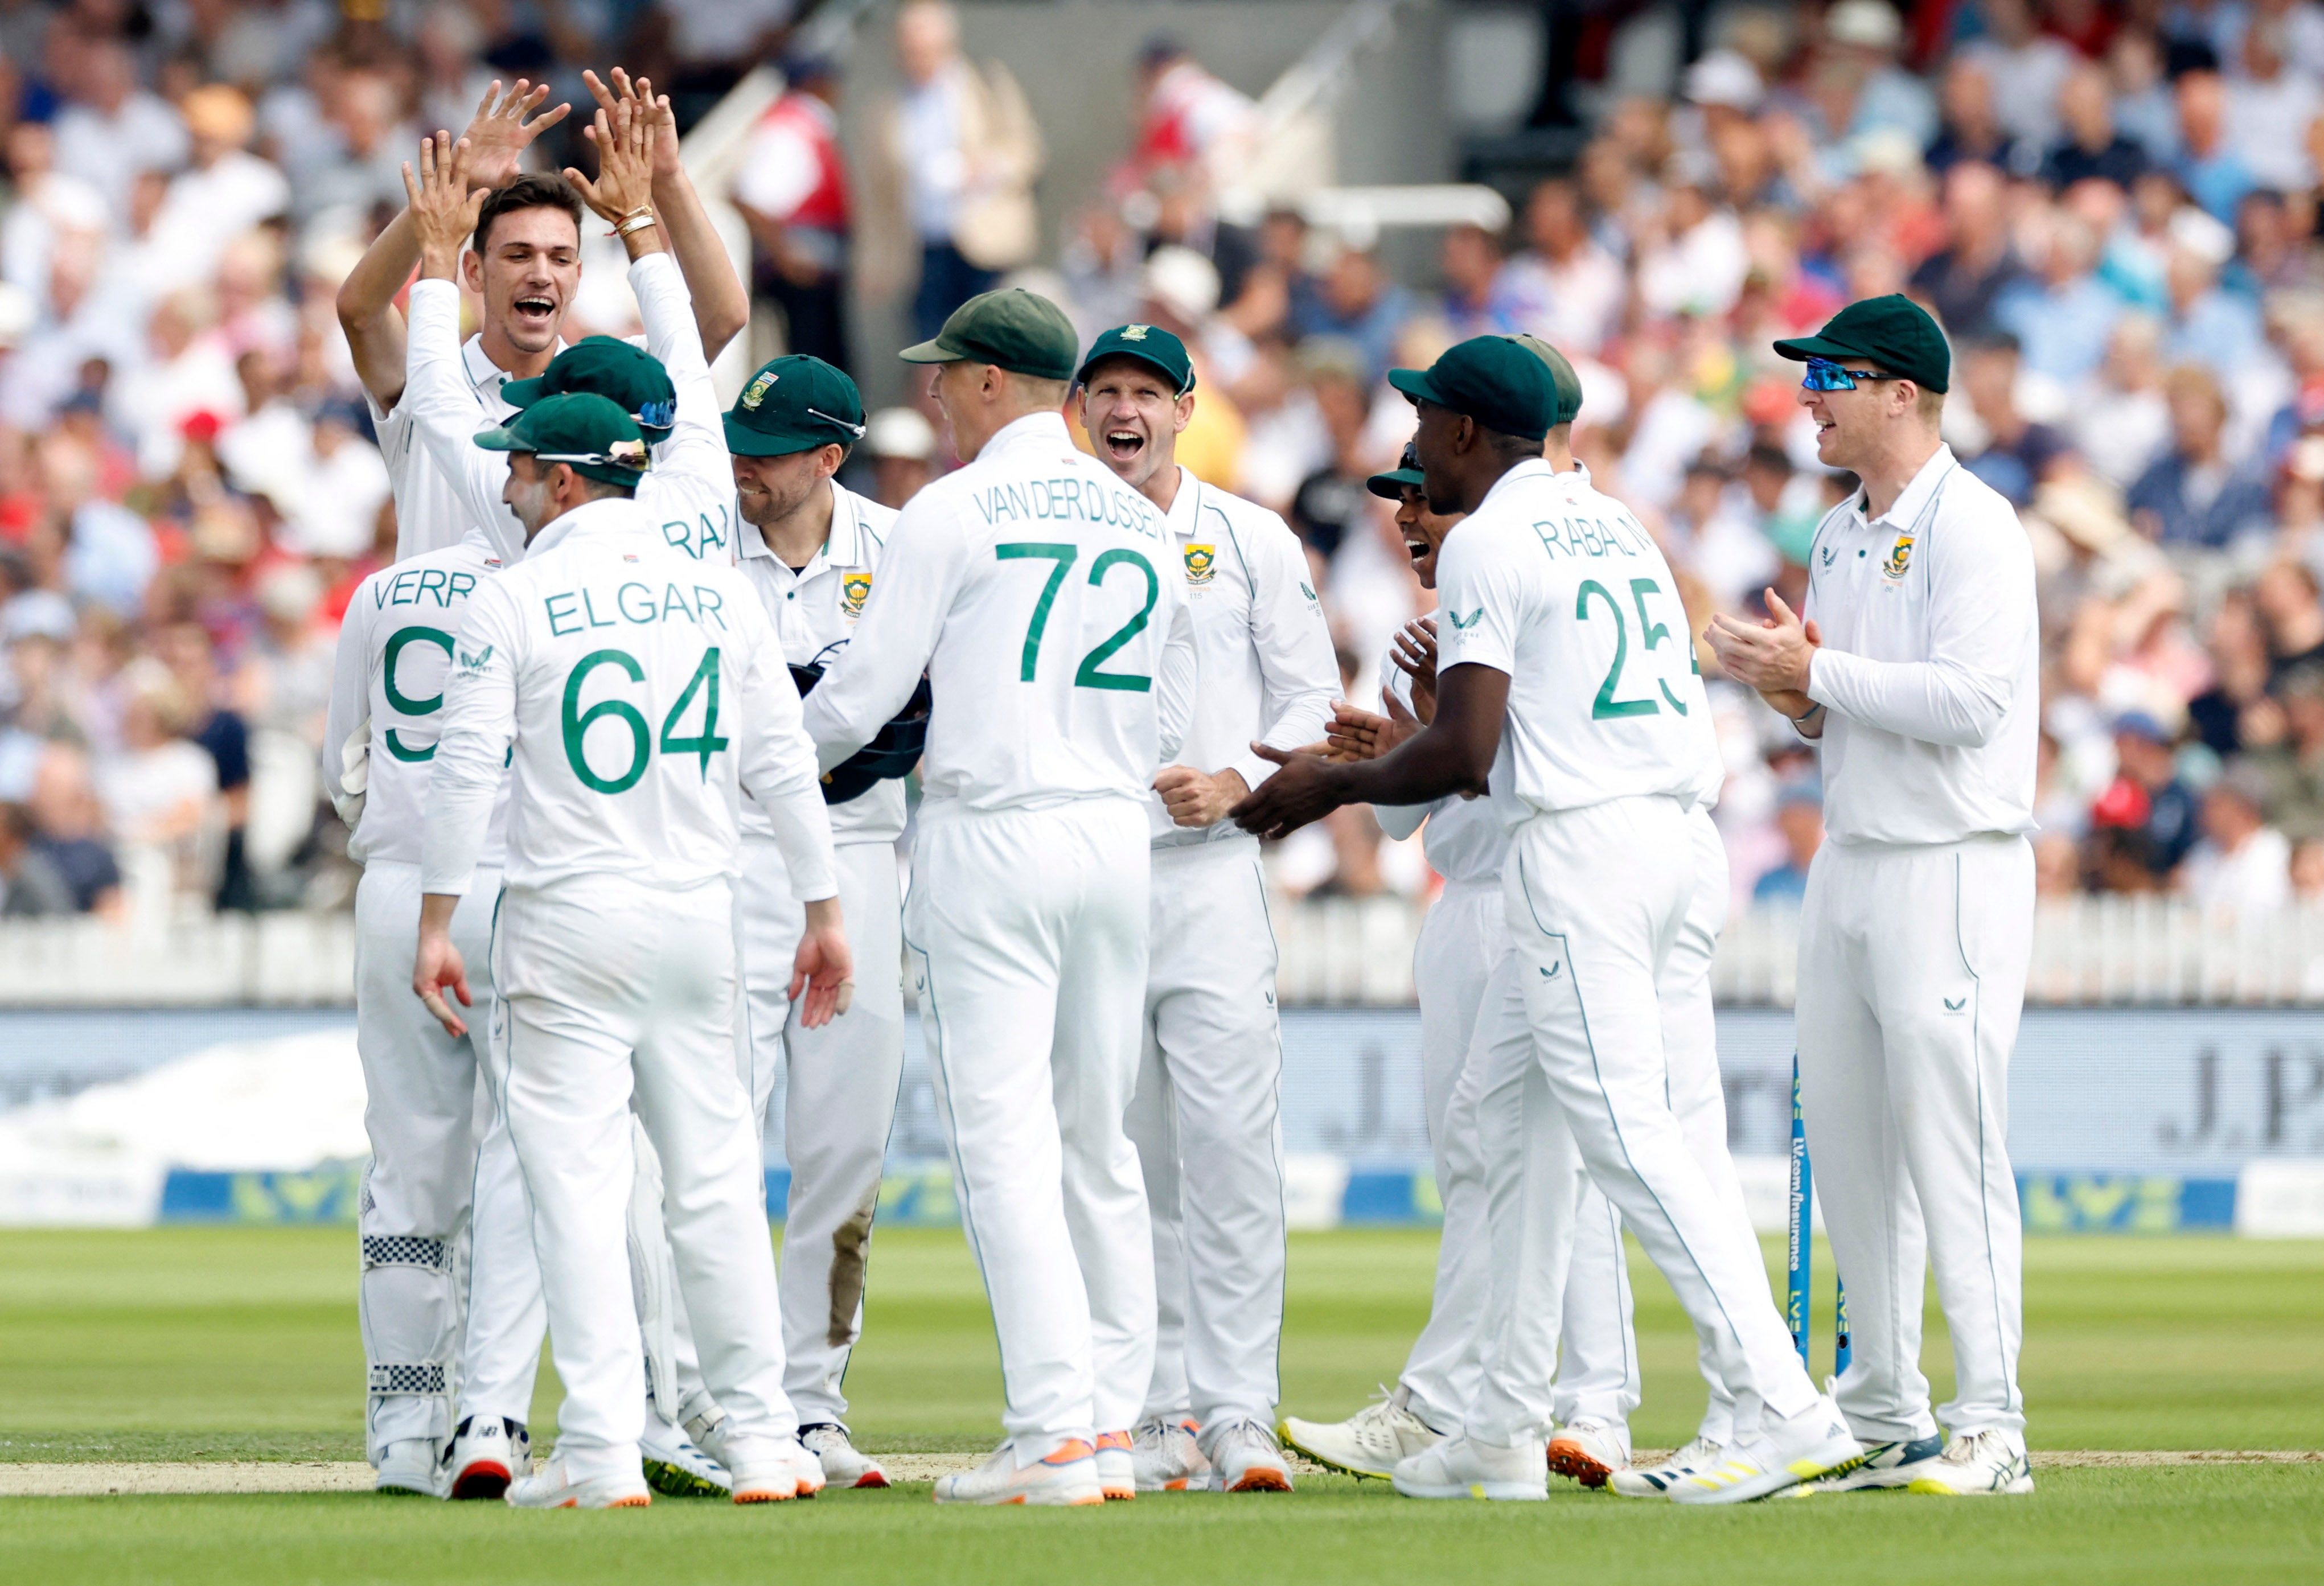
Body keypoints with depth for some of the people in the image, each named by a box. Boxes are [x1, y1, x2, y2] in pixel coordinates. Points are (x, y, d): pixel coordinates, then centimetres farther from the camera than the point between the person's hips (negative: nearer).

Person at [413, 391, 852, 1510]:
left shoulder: (513, 601, -5)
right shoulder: (717, 595, 7)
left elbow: (467, 772, -9)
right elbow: (782, 765, 6)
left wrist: (436, 926, -6)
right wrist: (823, 914, 11)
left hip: (565, 918, -4)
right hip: (698, 914, 4)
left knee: (576, 1180, -3)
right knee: (714, 1175, 10)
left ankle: (602, 1451, -9)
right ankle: (758, 1436, 11)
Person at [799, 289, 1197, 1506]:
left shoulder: (956, 512, -7)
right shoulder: (1141, 523, 12)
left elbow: (864, 690, -5)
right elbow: (1170, 716, 17)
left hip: (991, 835, -6)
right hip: (1116, 836, 6)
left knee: (1003, 1134, -8)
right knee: (1097, 1141, 12)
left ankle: (1053, 1432, -16)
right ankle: (1114, 1424, 11)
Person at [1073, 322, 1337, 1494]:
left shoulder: (1251, 541, 8)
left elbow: (1311, 696, 7)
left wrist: (1235, 783, -9)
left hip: (1211, 868, -2)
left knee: (1230, 1144, -11)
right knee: (1129, 1158, 3)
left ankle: (1237, 1411, -12)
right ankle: (1163, 1409, 8)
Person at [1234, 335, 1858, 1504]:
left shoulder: (1486, 545, -8)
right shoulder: (1614, 532, 20)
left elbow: (1465, 753, -16)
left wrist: (1337, 787, 0)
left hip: (1577, 844, -10)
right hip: (1664, 830, 10)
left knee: (1625, 1134, -12)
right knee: (1520, 1127, 16)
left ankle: (1785, 1412, -22)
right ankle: (1505, 1431, 19)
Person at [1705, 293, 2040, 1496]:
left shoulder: (1970, 527, -12)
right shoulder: (1839, 538, 16)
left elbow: (1970, 699, -22)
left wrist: (1819, 673, -18)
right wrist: (1793, 690, 2)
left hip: (1951, 870, -9)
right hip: (1847, 860, 9)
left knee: (1950, 1148, -10)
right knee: (1845, 1147, 10)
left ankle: (1989, 1428, -9)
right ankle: (1881, 1420, 18)